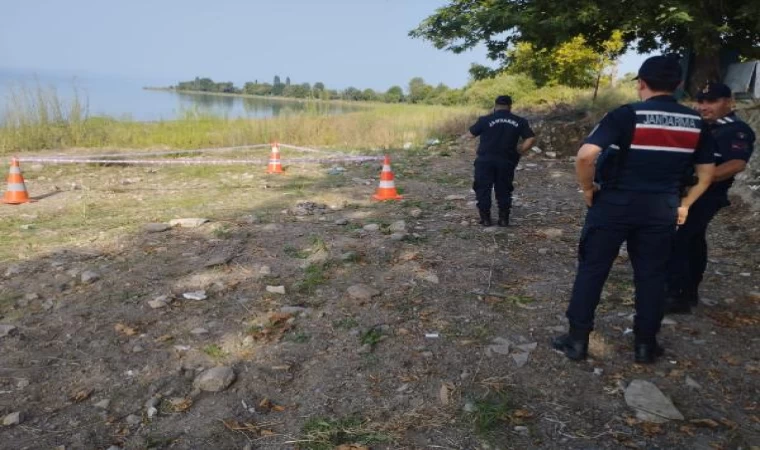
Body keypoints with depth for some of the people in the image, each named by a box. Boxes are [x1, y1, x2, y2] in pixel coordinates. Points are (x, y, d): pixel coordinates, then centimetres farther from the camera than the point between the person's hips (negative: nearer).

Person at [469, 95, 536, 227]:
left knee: (483, 189, 8)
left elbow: (471, 134, 5)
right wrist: (519, 152, 6)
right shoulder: (519, 121, 3)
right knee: (504, 190, 14)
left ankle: (485, 218, 8)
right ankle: (504, 218, 13)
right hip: (506, 161, 2)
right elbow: (531, 139, -2)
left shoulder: (485, 119, -5)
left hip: (485, 160, -2)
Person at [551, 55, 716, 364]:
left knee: (592, 270, 7)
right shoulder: (695, 122, 4)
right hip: (662, 208, 4)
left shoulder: (626, 115, -12)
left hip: (615, 203, -4)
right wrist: (684, 204, 19)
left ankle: (577, 340, 13)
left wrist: (588, 189, -9)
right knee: (651, 275, 14)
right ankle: (645, 345, 24)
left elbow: (585, 155, -24)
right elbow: (707, 172, 11)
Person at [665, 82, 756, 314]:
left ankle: (676, 296, -8)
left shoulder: (737, 130, -11)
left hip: (703, 197, -9)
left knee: (676, 241, -14)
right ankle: (690, 292, 27)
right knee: (693, 241, 16)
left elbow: (737, 164, -25)